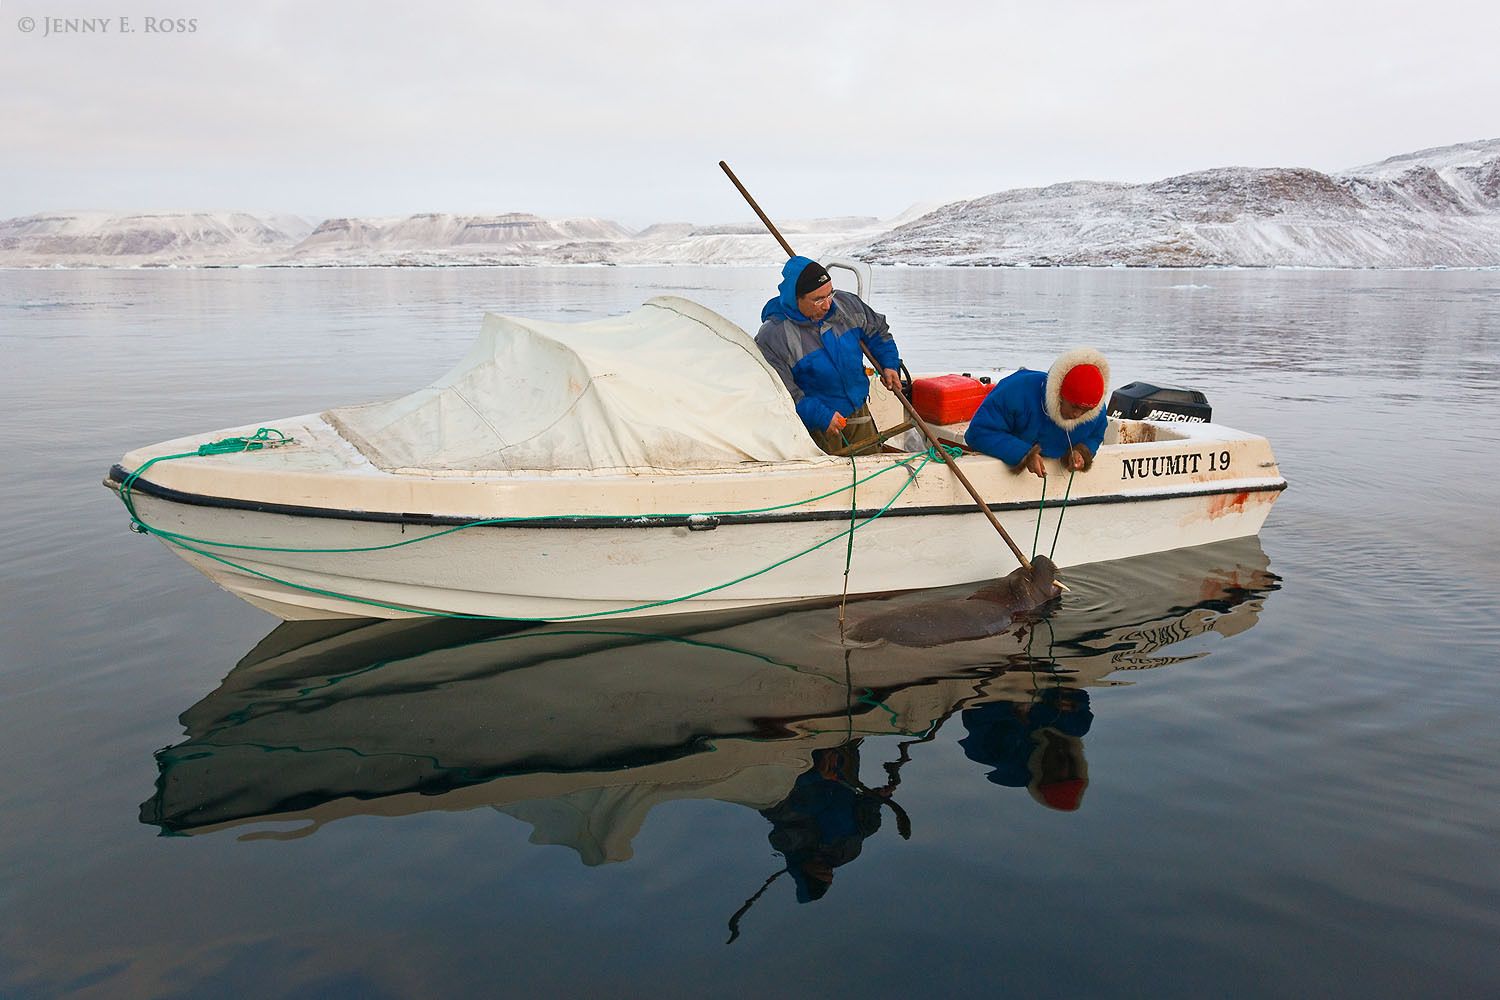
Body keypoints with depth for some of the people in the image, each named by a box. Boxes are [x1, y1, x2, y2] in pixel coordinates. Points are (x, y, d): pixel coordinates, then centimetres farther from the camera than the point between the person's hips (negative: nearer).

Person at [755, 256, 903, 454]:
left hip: (858, 412, 6)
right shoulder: (772, 336, -22)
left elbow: (877, 331, 16)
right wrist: (821, 416, -27)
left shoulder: (847, 304, -3)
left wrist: (889, 364, 3)